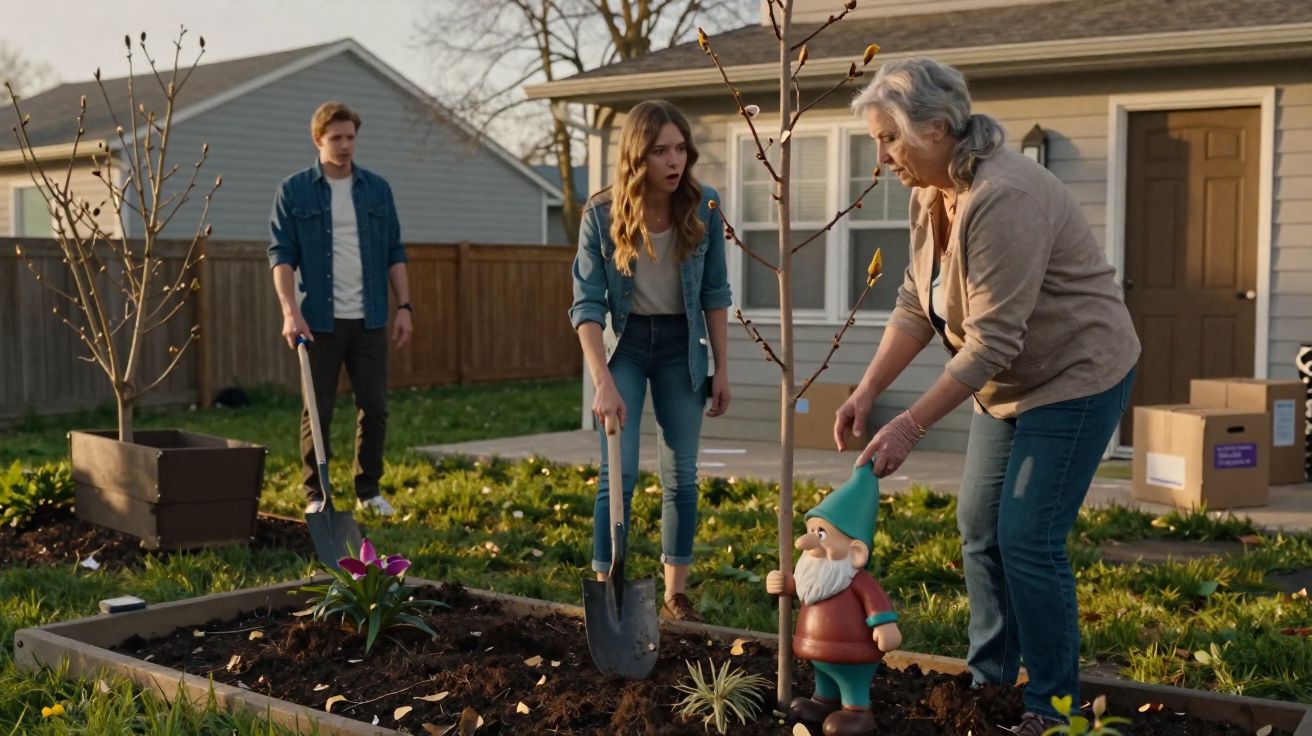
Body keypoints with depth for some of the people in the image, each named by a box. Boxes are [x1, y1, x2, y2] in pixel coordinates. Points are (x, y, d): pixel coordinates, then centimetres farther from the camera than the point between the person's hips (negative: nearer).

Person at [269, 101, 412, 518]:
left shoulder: (377, 189, 9)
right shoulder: (293, 191, 0)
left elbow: (394, 253, 11)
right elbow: (281, 255, -5)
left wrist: (404, 306, 3)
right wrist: (290, 311, -17)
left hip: (369, 320, 3)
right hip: (319, 320, -3)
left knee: (374, 408, 4)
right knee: (317, 412, 4)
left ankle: (369, 490, 18)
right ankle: (315, 496, 15)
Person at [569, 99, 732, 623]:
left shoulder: (704, 207, -10)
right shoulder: (601, 216, -16)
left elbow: (716, 294, -1)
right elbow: (588, 304, -15)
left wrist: (722, 368, 0)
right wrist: (603, 382, -24)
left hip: (681, 347, 2)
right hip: (624, 344, -2)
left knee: (681, 476, 7)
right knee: (618, 475, -7)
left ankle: (676, 595, 18)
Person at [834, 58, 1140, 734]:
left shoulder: (1004, 199, -29)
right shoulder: (929, 195, -2)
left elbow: (991, 341, -29)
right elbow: (915, 304, 2)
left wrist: (911, 425, -28)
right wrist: (867, 390, -8)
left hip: (1075, 377, -9)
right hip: (1007, 383, 9)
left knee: (1028, 539, -8)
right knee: (979, 527, 11)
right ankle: (989, 680, 26)